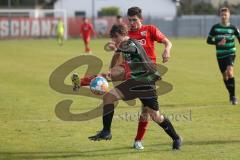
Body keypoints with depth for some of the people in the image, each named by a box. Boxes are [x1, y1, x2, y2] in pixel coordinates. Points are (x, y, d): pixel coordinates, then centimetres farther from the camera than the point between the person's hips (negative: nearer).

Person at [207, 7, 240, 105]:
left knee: (229, 72, -23)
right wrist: (218, 43, -13)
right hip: (220, 55, 3)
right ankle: (231, 95, 30)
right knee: (225, 75, 9)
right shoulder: (215, 27, 0)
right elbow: (208, 40, 4)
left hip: (230, 54, -3)